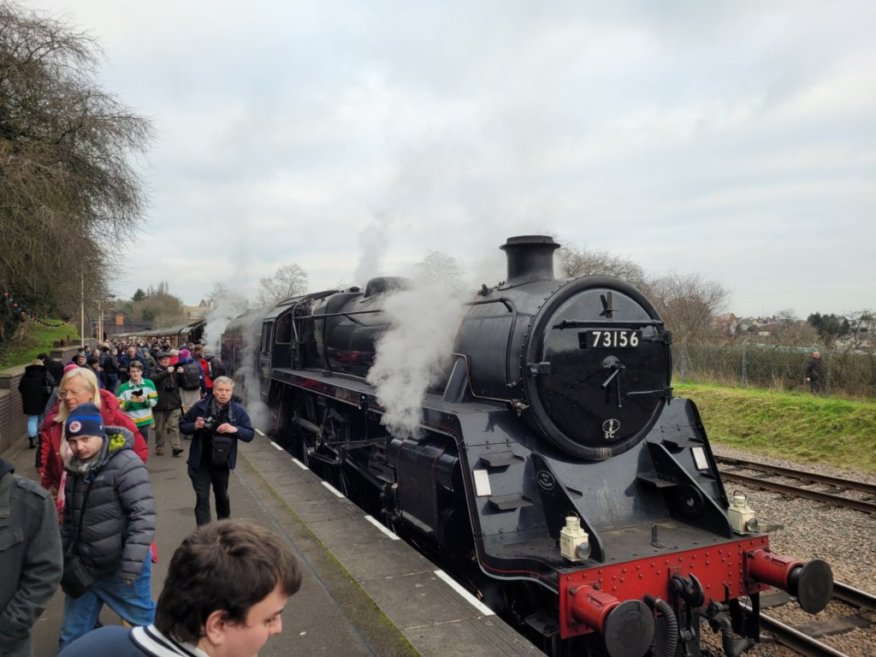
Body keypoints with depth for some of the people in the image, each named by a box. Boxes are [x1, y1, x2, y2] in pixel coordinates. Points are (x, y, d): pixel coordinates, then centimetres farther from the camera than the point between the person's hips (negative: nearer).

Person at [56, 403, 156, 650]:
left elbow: (144, 518, -23)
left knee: (146, 624, 11)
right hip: (84, 569, 7)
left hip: (120, 569, -7)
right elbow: (69, 519, 17)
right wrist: (63, 560, 11)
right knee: (72, 637, 18)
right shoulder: (75, 467, 6)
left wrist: (130, 568, -23)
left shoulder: (125, 465, -19)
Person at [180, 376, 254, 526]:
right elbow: (182, 425, 0)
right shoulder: (201, 407, -11)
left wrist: (235, 429, -25)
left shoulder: (238, 411, -8)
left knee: (222, 496, 21)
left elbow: (250, 434, -6)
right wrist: (194, 426, -21)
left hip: (222, 463, 2)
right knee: (202, 498, -4)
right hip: (200, 463, -2)